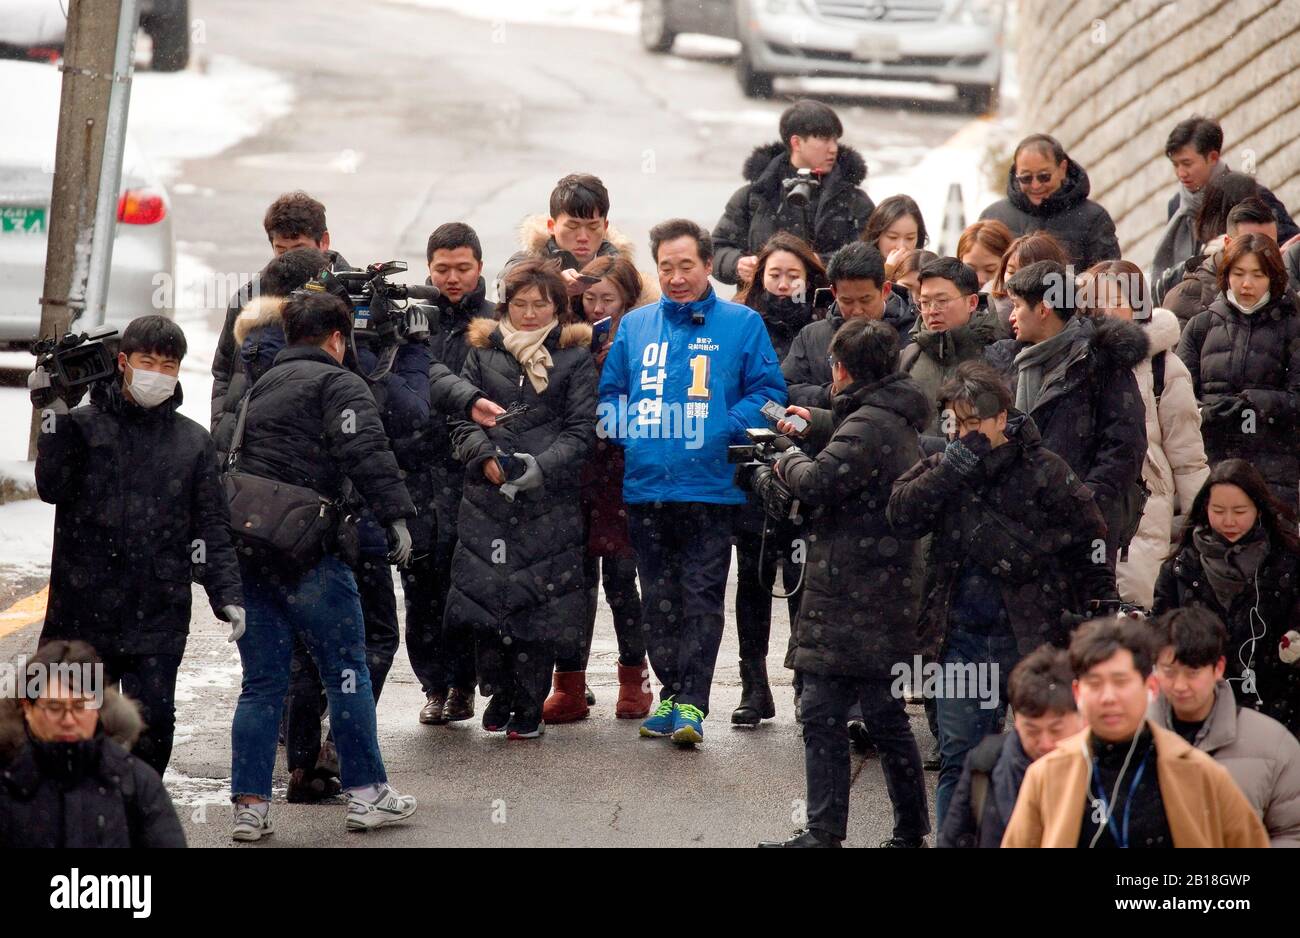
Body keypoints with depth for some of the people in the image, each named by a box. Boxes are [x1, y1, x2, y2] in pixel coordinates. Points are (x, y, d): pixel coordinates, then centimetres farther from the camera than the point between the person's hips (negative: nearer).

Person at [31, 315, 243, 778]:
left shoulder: (193, 442, 11)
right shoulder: (83, 426, 6)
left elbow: (211, 528, 10)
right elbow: (53, 487, -9)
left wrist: (227, 594, -1)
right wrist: (53, 415, -16)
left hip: (158, 618, 1)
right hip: (84, 610, -1)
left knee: (154, 722, -7)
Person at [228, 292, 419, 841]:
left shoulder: (260, 387, 23)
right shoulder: (339, 383, -2)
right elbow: (366, 452, -17)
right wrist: (395, 515, -21)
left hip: (246, 545, 7)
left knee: (262, 681, 9)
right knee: (346, 671, 4)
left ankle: (250, 806, 3)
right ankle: (366, 794, 7)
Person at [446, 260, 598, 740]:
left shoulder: (575, 357, 6)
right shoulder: (484, 351, 12)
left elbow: (582, 429, 0)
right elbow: (461, 418, 10)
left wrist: (541, 465, -13)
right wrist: (485, 456, -9)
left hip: (551, 498, -2)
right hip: (488, 496, 2)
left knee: (540, 600, -3)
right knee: (486, 592, -1)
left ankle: (530, 704, 7)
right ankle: (500, 691, 16)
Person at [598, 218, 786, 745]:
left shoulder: (741, 324, 4)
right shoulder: (635, 326, 13)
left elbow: (767, 391, 0)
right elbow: (610, 391, 16)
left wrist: (724, 430, -14)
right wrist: (622, 430, -4)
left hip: (710, 484, -4)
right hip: (645, 486, 4)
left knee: (701, 598, -6)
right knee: (659, 600, 9)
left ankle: (692, 703, -6)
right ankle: (670, 693, 19)